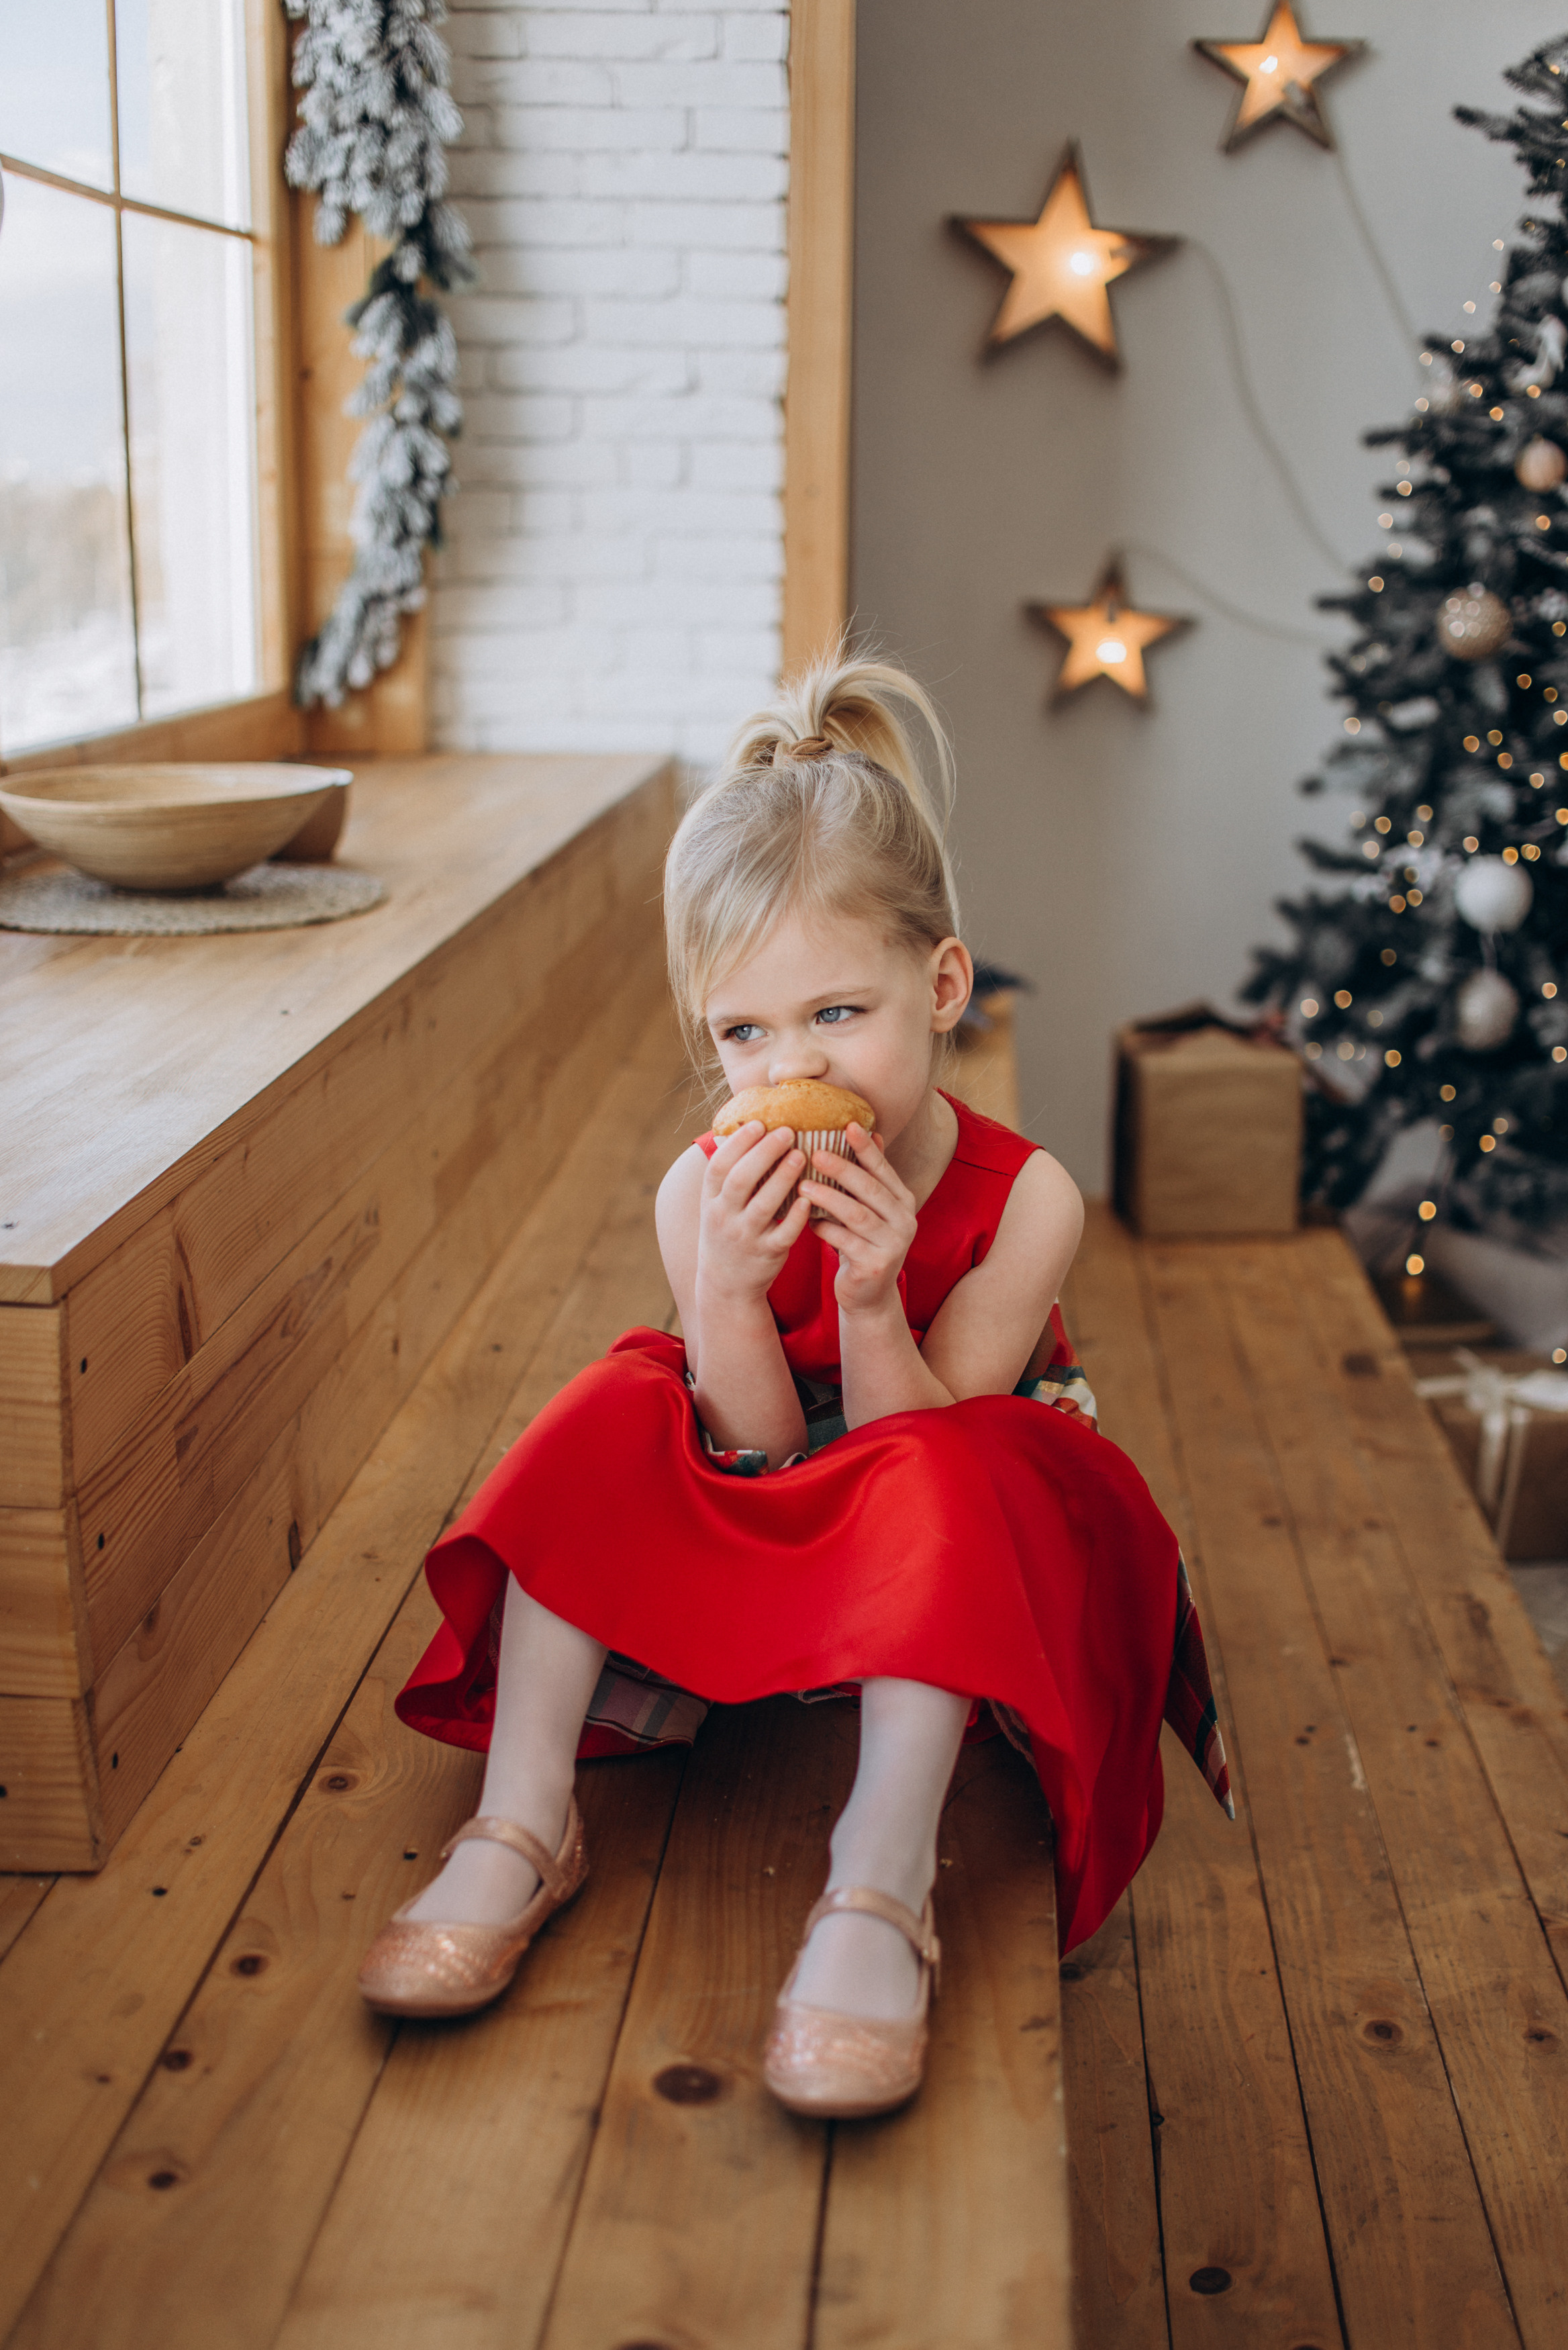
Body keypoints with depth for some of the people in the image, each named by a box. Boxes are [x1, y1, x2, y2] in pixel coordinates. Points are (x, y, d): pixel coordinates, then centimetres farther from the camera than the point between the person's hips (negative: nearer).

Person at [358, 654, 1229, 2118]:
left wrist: (867, 1302, -42)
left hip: (956, 1558, -2)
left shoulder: (1022, 1200, -23)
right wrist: (731, 1294, -38)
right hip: (749, 1531, 3)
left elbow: (912, 1451, -23)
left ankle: (880, 1895, -37)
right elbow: (761, 1456, -19)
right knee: (617, 1410, -23)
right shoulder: (706, 1196, -18)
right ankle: (521, 1833, -22)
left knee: (944, 1482, -35)